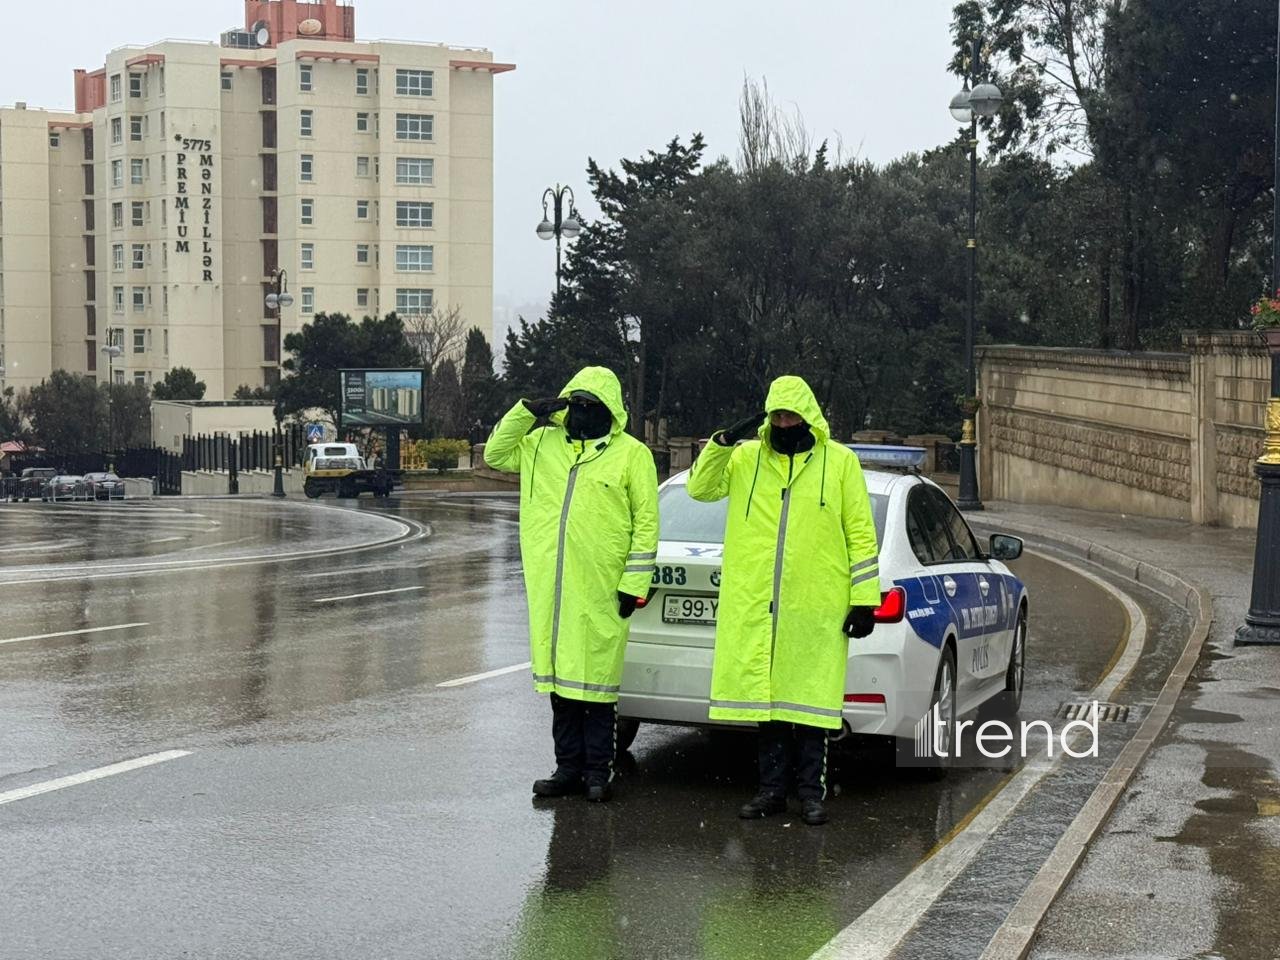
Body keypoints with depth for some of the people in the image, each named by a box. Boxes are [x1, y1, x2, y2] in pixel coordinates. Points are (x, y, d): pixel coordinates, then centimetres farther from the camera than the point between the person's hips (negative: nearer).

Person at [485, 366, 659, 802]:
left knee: (595, 679, -1)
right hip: (550, 589, 5)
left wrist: (634, 583, -8)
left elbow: (646, 523, -2)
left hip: (599, 591, -5)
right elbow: (495, 454, 19)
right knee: (560, 680, 10)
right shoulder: (544, 443, 13)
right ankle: (568, 766, 19)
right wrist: (526, 412, 5)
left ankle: (597, 771, 8)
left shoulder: (631, 454, -1)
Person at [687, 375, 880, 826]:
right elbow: (701, 488, 2)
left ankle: (811, 791, 10)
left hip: (815, 610, -2)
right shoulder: (747, 458, 9)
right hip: (756, 607, 2)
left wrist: (864, 599, -2)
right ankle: (773, 788, 16)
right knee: (765, 698, 7)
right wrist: (724, 442, -12)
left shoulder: (840, 462, 3)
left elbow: (861, 535, 3)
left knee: (809, 700, 1)